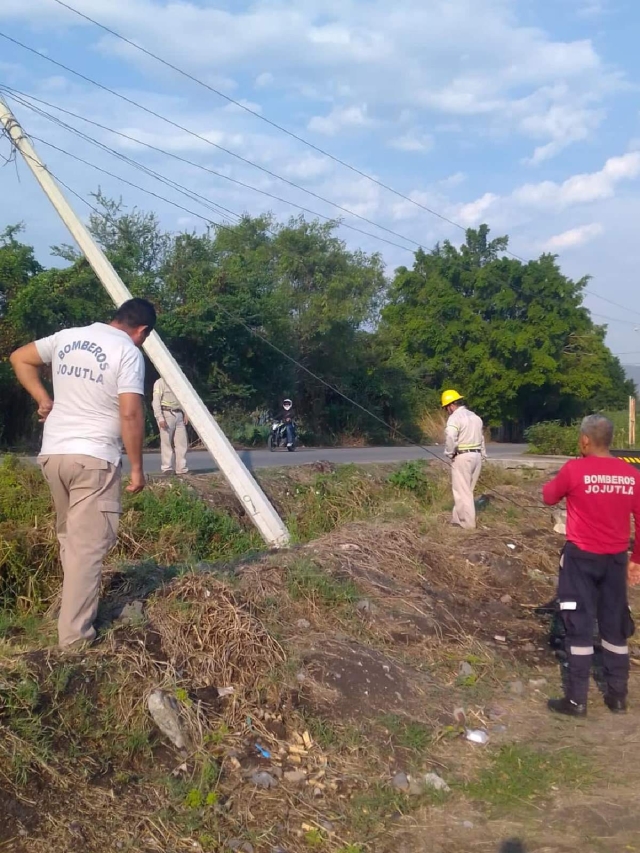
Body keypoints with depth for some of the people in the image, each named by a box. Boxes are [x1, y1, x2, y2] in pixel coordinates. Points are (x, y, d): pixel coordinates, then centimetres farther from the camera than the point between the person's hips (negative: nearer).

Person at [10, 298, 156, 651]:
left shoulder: (67, 337, 10)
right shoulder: (128, 353, -10)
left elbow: (19, 358, 21)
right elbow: (130, 414, -17)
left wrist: (43, 399, 19)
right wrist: (137, 467, -9)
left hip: (52, 453, 7)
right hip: (94, 458, -7)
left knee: (69, 536, 21)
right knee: (87, 546, -3)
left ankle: (76, 604, 33)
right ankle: (74, 638, 0)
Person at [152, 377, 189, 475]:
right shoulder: (160, 382, -2)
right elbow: (156, 401, -9)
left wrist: (185, 414, 8)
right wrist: (160, 418, -18)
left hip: (179, 414, 6)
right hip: (166, 414, -6)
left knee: (182, 442, 1)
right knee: (166, 443, -5)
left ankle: (182, 468, 5)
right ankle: (167, 468, 0)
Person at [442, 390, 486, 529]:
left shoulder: (455, 417, -11)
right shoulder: (475, 416, 16)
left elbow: (450, 437, -26)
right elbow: (481, 438, 15)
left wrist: (449, 453, -12)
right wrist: (482, 455, 14)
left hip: (462, 457, -8)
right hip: (476, 456, 8)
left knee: (462, 491, -1)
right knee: (466, 490, 14)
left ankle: (467, 523, 1)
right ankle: (458, 518, 20)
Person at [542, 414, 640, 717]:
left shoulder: (574, 469, -14)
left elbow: (549, 497, 1)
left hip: (582, 557, -4)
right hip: (615, 559, 4)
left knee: (579, 625, 3)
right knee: (615, 625, 14)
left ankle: (576, 700, 8)